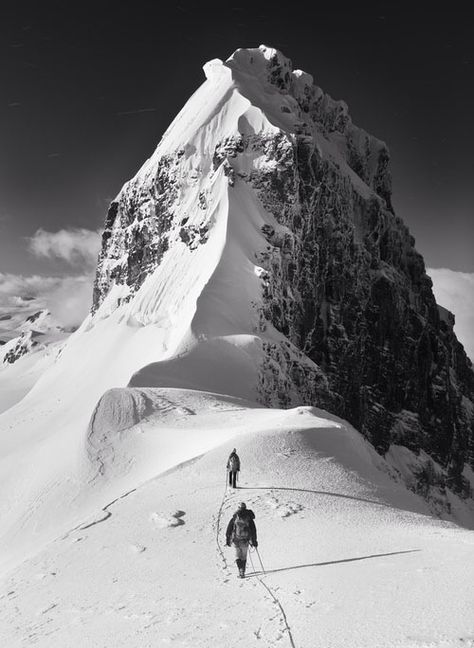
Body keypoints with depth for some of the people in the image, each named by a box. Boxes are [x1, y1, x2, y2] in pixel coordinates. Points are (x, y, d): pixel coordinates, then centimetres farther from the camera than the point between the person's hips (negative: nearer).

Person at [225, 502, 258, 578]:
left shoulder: (234, 517, 0)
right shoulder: (249, 518, 2)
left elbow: (229, 529, 1)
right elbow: (253, 529, 4)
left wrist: (228, 539, 8)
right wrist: (254, 541, 10)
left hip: (236, 540, -1)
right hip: (245, 540, 1)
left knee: (238, 556, 10)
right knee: (244, 557, 16)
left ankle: (240, 570, -10)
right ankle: (242, 572, 11)